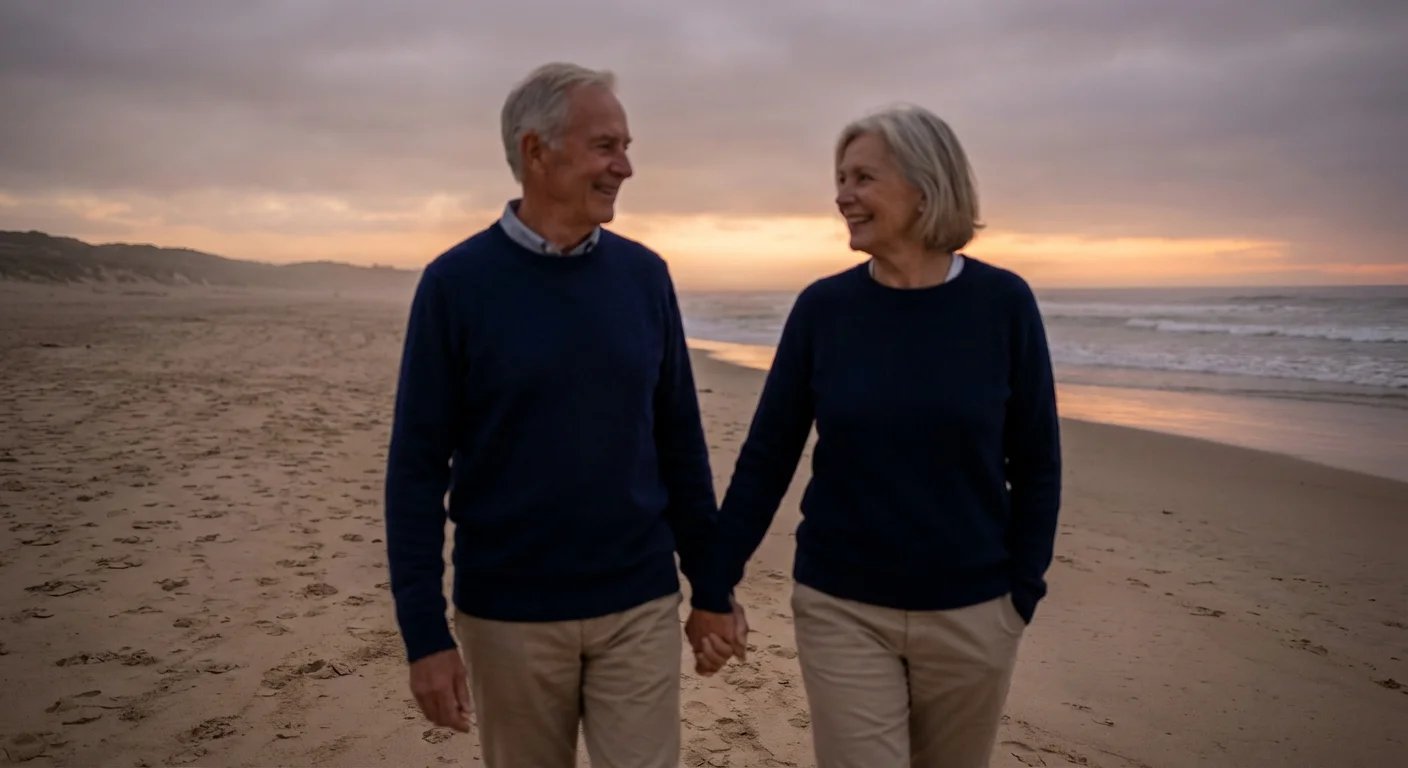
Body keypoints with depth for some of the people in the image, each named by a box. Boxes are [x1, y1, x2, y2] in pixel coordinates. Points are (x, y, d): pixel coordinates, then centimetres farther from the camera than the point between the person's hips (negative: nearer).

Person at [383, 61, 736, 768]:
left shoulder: (645, 275, 0)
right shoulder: (456, 283, -8)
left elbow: (680, 439, 5)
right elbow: (417, 466, -7)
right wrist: (424, 631, -9)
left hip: (640, 607, 2)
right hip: (508, 614, -1)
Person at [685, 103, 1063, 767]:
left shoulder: (1003, 303, -8)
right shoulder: (822, 307, -6)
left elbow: (1036, 464, -1)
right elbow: (766, 457, -3)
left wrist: (1023, 593, -2)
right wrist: (714, 586, -2)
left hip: (971, 613, 1)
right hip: (841, 609, 0)